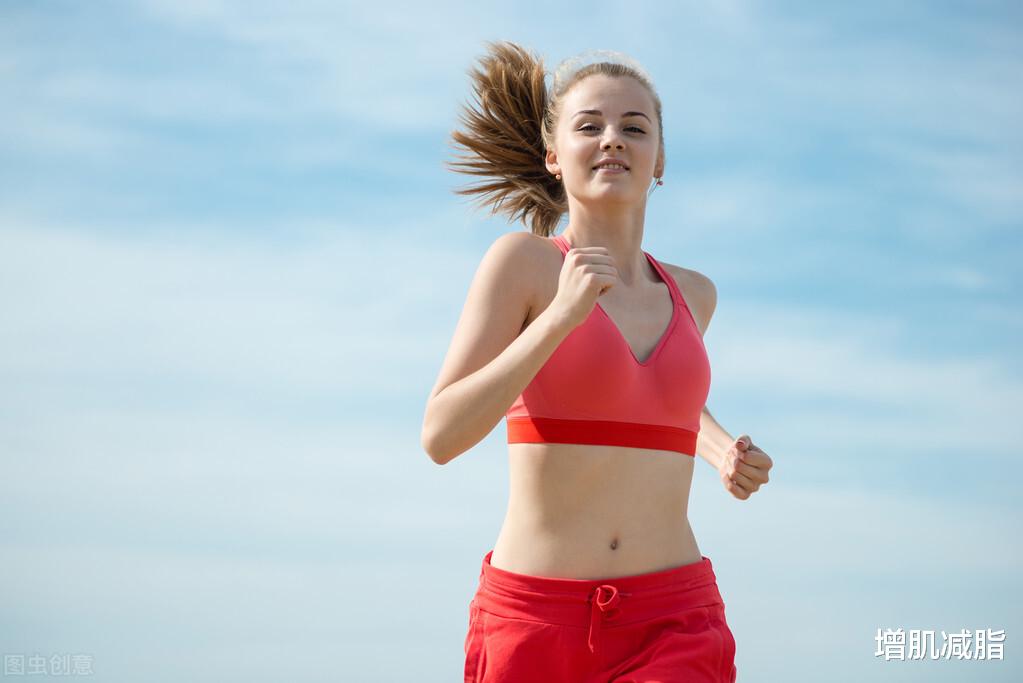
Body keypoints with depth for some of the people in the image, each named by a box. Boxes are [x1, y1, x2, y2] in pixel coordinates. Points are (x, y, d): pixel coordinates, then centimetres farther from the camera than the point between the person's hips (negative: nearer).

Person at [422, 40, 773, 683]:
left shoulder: (692, 293, 13)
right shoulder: (523, 258, -1)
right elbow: (441, 437, -11)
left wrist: (725, 453, 17)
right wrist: (560, 315, -19)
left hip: (672, 628, 2)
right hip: (535, 623, -2)